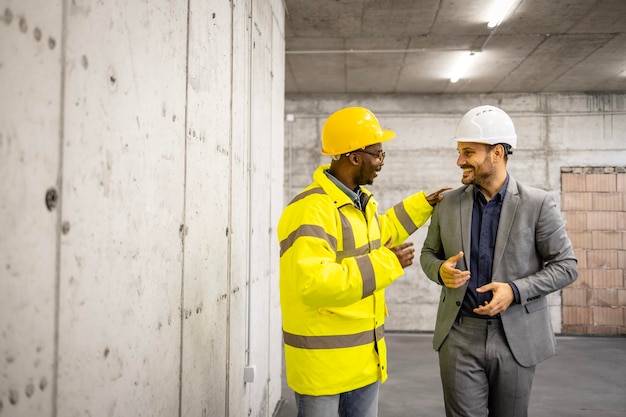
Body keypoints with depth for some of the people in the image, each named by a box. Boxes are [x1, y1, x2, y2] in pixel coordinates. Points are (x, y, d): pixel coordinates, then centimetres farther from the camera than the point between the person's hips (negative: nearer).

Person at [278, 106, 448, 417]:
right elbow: (313, 283, -33)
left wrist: (423, 204, 24)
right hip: (322, 361, -8)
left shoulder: (361, 201, 7)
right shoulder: (311, 209, -24)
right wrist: (385, 264, -27)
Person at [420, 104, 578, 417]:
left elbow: (566, 266, -3)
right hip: (459, 334, 1)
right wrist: (441, 271, -12)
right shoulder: (448, 203, 1)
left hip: (516, 335, -1)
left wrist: (515, 290, -17)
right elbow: (429, 253, 11)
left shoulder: (538, 204, -7)